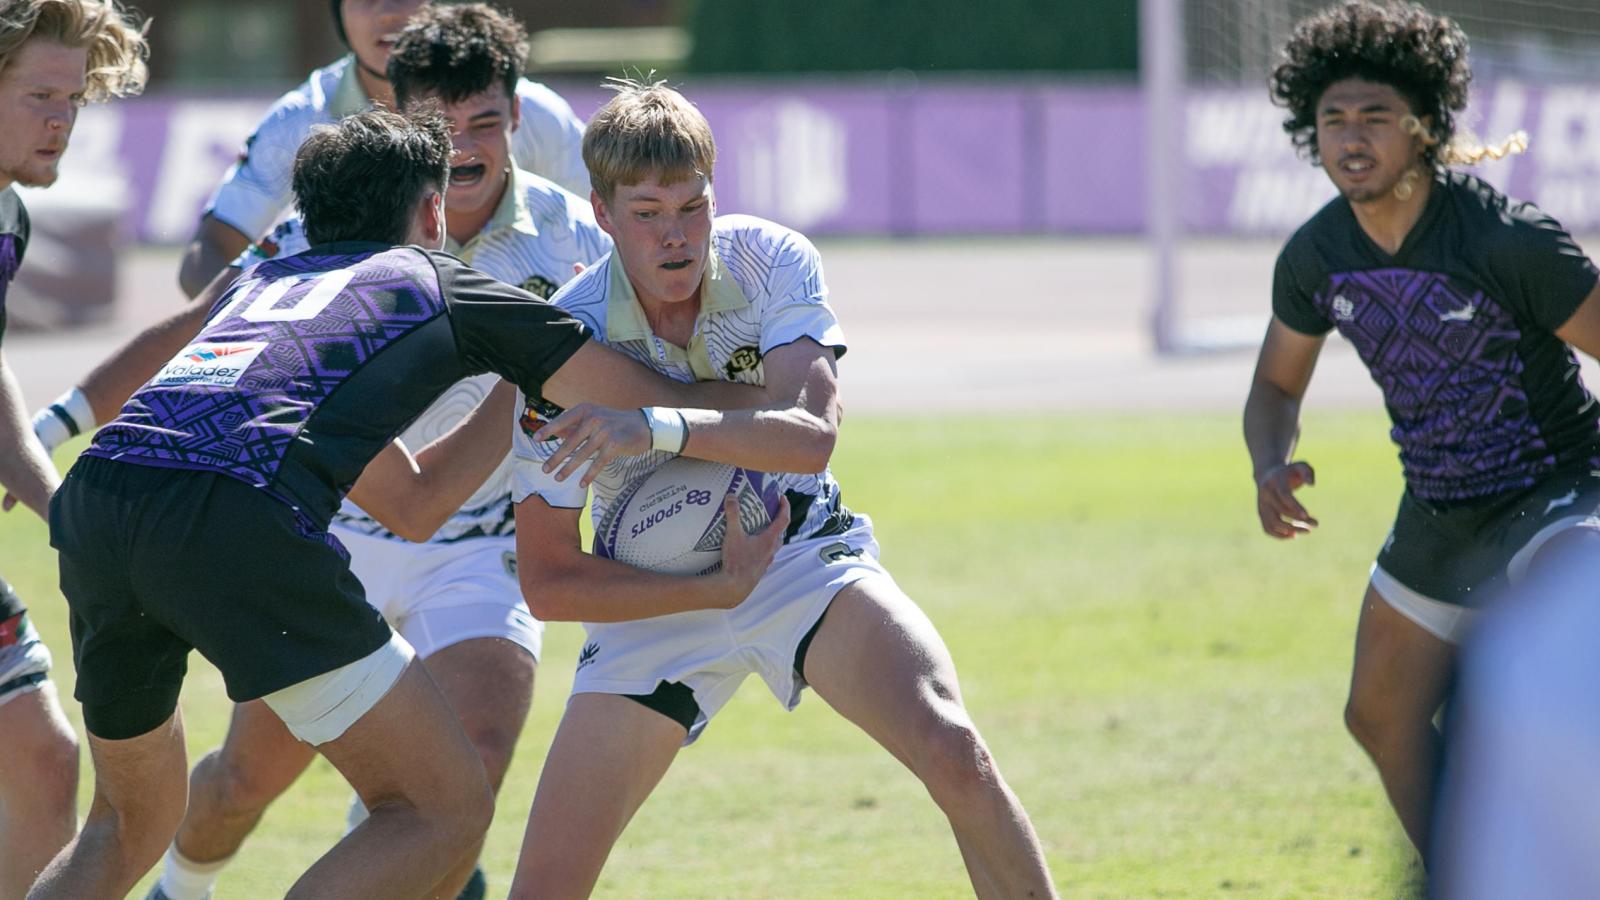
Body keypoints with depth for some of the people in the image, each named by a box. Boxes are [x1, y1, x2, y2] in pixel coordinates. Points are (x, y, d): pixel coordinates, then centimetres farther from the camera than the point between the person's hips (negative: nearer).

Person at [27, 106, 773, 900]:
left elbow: (411, 503, 37)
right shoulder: (443, 285, 21)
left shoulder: (255, 283, 35)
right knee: (444, 810, 3)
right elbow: (665, 407, 23)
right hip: (234, 524, -6)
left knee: (131, 824, 29)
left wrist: (519, 394, 44)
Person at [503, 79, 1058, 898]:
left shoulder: (769, 261, -16)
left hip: (802, 550, 1)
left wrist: (656, 428, -44)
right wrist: (715, 590, -25)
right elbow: (546, 580, -17)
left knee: (952, 752, -25)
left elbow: (811, 430, -31)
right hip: (655, 595, 0)